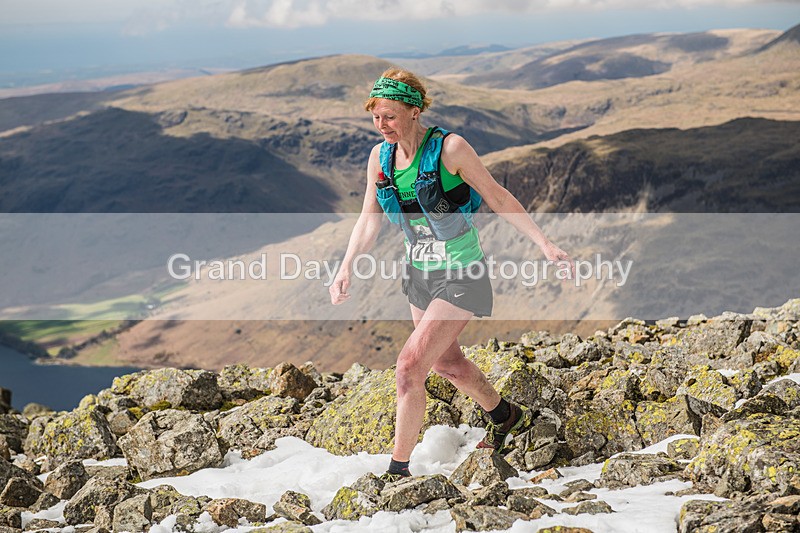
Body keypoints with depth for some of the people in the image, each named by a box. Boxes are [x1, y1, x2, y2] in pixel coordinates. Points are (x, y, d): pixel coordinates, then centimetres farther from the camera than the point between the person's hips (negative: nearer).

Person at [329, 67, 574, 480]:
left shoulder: (450, 148, -20)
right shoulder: (380, 157, -3)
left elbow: (499, 199, -12)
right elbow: (370, 218, 4)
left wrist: (545, 245, -13)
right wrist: (346, 268, -7)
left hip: (460, 276, -7)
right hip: (419, 272, 7)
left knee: (410, 365, -15)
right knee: (446, 361, 23)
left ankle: (398, 469, -1)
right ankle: (507, 417, 50)